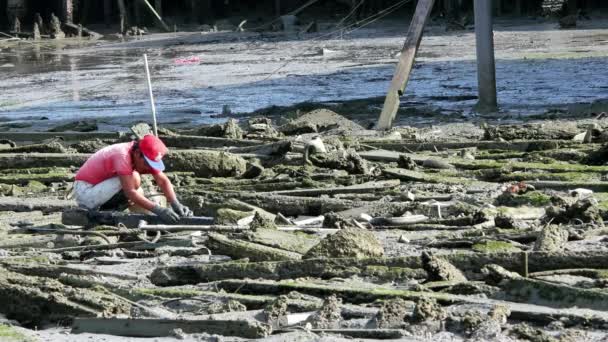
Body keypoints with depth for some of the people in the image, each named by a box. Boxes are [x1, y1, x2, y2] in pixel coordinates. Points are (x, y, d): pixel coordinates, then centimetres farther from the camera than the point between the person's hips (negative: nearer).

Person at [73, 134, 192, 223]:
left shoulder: (145, 157, -3)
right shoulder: (123, 155, -29)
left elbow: (163, 181, -8)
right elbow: (130, 192, -34)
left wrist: (175, 204, -25)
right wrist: (158, 210, -40)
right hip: (85, 191, -9)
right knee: (134, 178, -24)